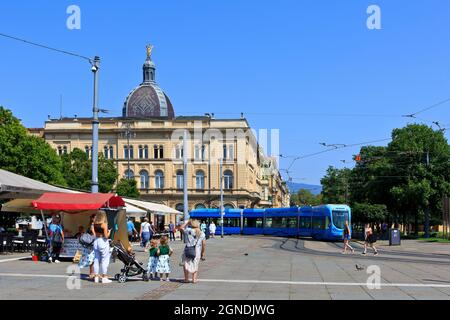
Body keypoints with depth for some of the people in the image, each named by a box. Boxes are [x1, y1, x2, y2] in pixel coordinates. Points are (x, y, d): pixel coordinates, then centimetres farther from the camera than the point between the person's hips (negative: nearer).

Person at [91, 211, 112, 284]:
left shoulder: (94, 224, 4)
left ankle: (96, 277, 16)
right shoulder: (104, 224, -13)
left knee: (96, 259, 12)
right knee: (105, 260, 1)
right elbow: (106, 236, -15)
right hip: (103, 241, -6)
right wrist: (108, 232, 4)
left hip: (96, 241, 6)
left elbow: (94, 234, 4)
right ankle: (104, 278, 3)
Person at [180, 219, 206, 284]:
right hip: (197, 251, 2)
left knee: (186, 264, 13)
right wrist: (203, 253, 10)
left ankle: (186, 279, 15)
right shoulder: (202, 234, 2)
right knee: (195, 265, 15)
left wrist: (187, 222, 17)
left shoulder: (188, 231, -6)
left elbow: (181, 227, 11)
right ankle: (194, 279, 12)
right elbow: (204, 244, 2)